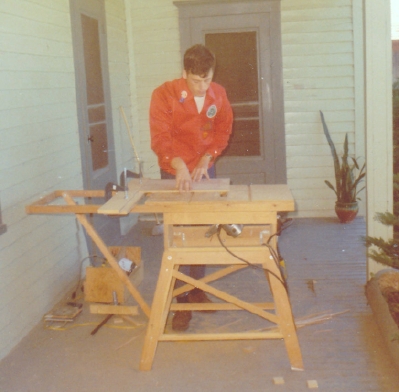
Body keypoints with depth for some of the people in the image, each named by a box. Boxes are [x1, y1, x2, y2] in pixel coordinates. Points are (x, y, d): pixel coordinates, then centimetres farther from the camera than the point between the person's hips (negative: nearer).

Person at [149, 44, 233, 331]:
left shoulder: (218, 94, -3)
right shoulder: (164, 94, -17)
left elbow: (223, 131, 4)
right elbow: (159, 138, -22)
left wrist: (206, 159, -11)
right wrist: (179, 166, -37)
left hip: (204, 170, 4)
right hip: (174, 173, -4)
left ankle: (198, 289, 27)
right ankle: (181, 302, 3)